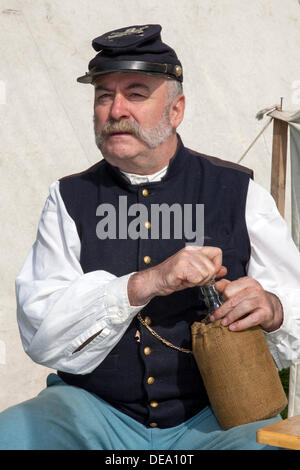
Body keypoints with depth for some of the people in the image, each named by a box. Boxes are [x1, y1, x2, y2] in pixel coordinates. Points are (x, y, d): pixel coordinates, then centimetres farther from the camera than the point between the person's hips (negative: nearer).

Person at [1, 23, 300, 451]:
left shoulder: (239, 191, 5)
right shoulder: (70, 199, 6)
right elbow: (38, 334, -5)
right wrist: (143, 284, -18)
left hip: (214, 413, 0)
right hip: (96, 409, 1)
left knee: (264, 443, -31)